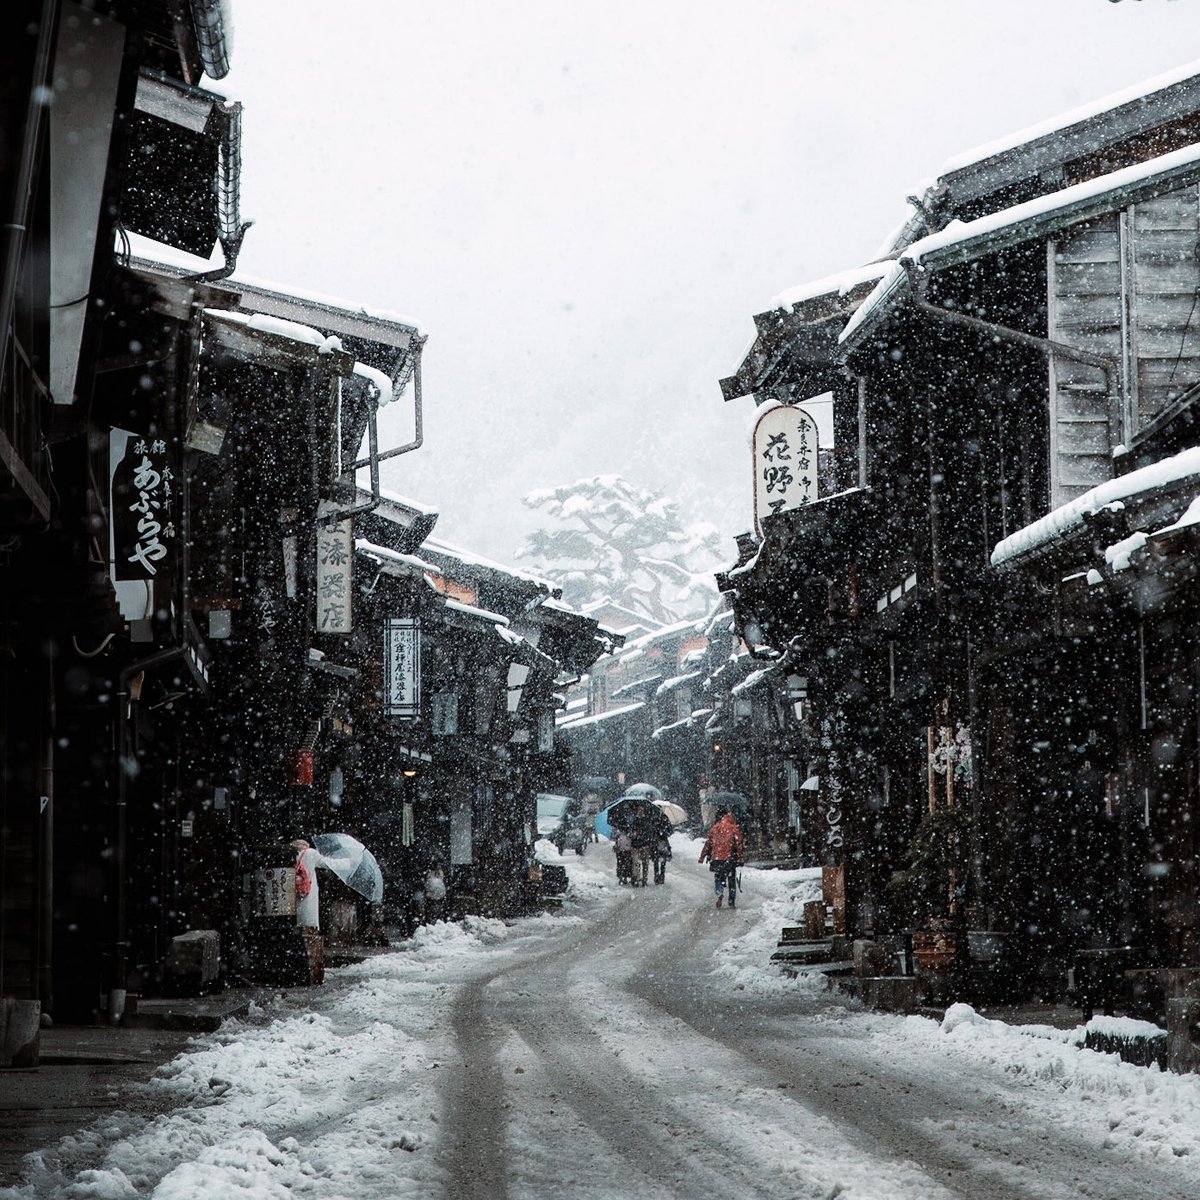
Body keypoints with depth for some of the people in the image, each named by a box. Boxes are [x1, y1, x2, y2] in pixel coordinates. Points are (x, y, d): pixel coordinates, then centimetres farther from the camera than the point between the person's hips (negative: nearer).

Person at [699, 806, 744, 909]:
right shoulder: (734, 827, -3)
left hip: (716, 858, 0)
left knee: (718, 878, 11)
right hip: (730, 858, 0)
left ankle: (719, 892, -18)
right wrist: (739, 857, 1)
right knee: (732, 880, 11)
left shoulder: (715, 828, 1)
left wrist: (702, 856, 15)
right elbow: (739, 843, -5)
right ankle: (732, 902, 11)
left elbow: (708, 843, 6)